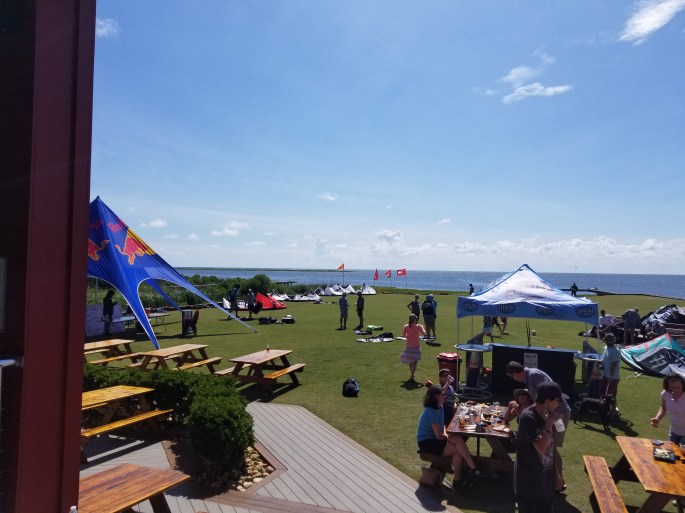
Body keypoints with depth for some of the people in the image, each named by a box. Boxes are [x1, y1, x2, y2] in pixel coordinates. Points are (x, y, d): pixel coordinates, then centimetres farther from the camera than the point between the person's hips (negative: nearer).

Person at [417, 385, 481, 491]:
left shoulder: (440, 407, 3)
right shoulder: (431, 412, -25)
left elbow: (442, 425, 17)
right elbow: (438, 435, -22)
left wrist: (445, 435, -3)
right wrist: (446, 437, -3)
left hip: (434, 438, 8)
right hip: (426, 442, -8)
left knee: (459, 440, -16)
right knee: (457, 450, -18)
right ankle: (457, 481, -6)